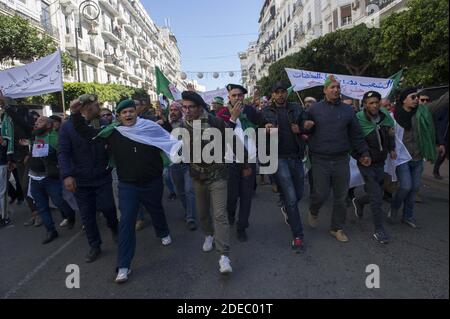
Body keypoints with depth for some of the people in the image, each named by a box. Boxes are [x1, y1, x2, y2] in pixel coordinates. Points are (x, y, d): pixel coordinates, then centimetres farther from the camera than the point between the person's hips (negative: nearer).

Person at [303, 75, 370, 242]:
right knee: (321, 194, -2)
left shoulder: (348, 110, 7)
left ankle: (337, 228, 27)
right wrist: (306, 126, -17)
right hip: (320, 160, -3)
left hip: (342, 160, 3)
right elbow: (305, 130, 6)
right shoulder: (315, 109, 1)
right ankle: (313, 211, 33)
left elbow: (356, 134, 11)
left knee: (341, 197, 9)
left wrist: (364, 153, 10)